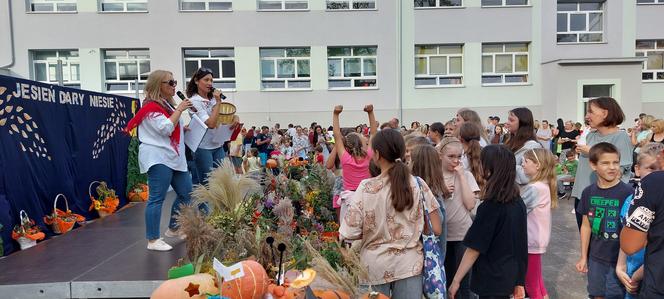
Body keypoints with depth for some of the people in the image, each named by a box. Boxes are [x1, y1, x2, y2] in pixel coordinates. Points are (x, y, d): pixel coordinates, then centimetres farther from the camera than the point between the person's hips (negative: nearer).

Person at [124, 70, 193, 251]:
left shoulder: (167, 104, 20)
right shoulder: (151, 106, -9)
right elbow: (166, 128, -20)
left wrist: (187, 127, 14)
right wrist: (179, 110, -14)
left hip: (174, 157, 10)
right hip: (158, 158, -10)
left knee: (186, 193, 10)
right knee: (157, 199, -8)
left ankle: (173, 229, 26)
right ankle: (152, 240, -2)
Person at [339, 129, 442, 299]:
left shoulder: (366, 188, -15)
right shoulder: (419, 185, -7)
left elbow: (349, 234, -15)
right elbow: (436, 229, -4)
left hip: (375, 267, -2)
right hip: (410, 264, 2)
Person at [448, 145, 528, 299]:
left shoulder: (490, 206, -23)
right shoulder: (517, 201, -2)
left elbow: (474, 248, -20)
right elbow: (518, 240, 8)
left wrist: (456, 280, -12)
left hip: (492, 279, -7)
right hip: (510, 274, 7)